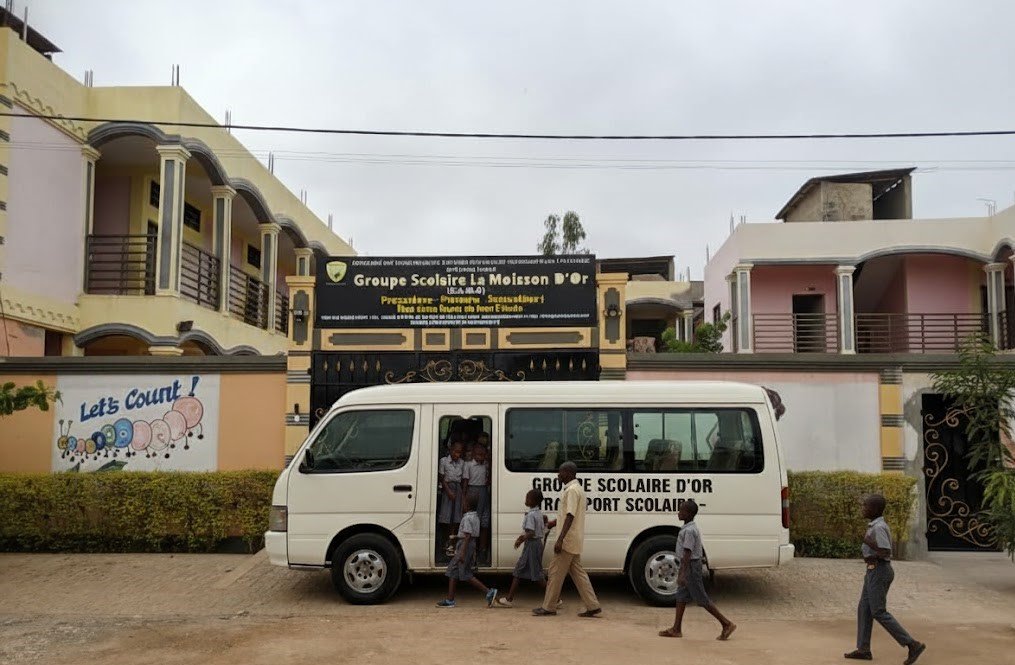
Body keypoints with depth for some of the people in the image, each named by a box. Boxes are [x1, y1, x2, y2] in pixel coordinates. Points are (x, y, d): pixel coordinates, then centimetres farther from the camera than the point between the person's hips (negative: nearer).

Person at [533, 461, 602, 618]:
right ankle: (593, 606, 11)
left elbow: (570, 516, -24)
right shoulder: (576, 488, 16)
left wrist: (560, 539, -27)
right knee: (577, 572, 12)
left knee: (556, 572, -2)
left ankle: (549, 607, 6)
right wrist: (555, 522, 32)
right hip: (574, 541, 10)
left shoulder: (572, 490, -17)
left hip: (568, 540, -10)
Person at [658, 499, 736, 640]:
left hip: (691, 565, -10)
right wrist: (682, 570, 25)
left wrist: (683, 573, -25)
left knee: (701, 598, -2)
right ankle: (676, 629, 15)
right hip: (689, 564, 10)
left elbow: (687, 553, -25)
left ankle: (727, 624, 5)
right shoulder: (689, 528, 10)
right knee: (681, 596, 11)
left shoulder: (689, 531, -21)